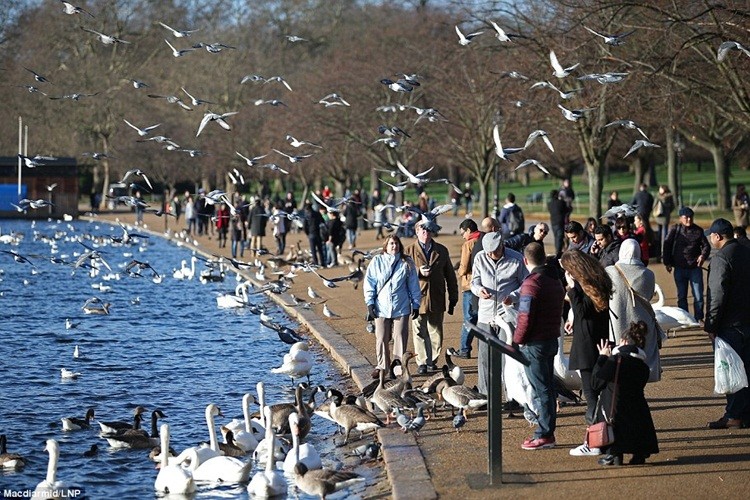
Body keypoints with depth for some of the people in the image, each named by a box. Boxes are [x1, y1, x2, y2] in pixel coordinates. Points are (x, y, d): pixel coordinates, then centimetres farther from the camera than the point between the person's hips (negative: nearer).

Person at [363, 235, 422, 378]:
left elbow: (413, 285, 9)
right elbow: (369, 283, 5)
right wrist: (369, 303, -1)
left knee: (400, 338, 0)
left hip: (401, 308, 0)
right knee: (382, 339, 4)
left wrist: (415, 305, 8)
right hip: (381, 308, 0)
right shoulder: (377, 262, 3)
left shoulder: (407, 263, 4)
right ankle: (382, 367, 15)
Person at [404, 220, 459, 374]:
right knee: (420, 333, 1)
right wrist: (418, 272, -18)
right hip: (418, 299, -2)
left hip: (437, 300, 2)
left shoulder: (442, 251, 10)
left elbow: (450, 276, 13)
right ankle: (422, 362, 7)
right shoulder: (409, 251, 2)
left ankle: (432, 360, 18)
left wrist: (453, 299, 10)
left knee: (436, 333, 6)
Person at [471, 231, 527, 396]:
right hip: (486, 315, 3)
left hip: (508, 314, -3)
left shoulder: (517, 259, -6)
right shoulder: (480, 258, 3)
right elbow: (474, 282, 11)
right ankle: (484, 394, 15)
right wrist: (479, 289, -13)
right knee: (484, 357, 6)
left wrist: (513, 296, -18)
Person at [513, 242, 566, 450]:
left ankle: (544, 435, -3)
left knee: (541, 389, -5)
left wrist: (517, 340, -9)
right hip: (552, 338, 9)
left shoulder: (531, 283, -18)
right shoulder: (555, 280, 10)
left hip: (535, 343, -9)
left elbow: (525, 317, -20)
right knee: (548, 387, 14)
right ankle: (548, 432, 19)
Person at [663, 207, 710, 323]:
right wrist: (667, 262, -2)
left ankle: (699, 318, 11)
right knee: (681, 296, 8)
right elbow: (667, 246, 4)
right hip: (679, 268, 0)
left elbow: (706, 245, 6)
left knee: (698, 296, 0)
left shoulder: (698, 230, 3)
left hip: (695, 268, 0)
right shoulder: (675, 230, 0)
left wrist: (703, 255, -14)